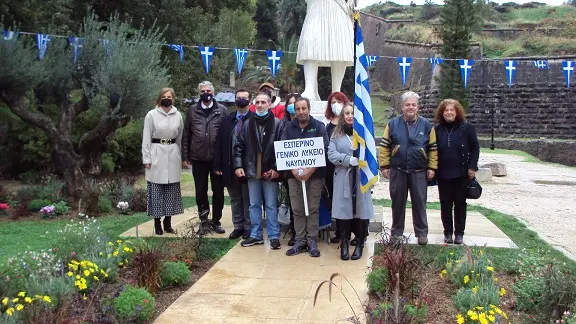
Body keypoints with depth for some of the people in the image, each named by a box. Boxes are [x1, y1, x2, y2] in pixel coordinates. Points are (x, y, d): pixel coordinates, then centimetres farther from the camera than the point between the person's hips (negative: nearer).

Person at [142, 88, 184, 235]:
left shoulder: (178, 115, 4)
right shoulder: (151, 115, -4)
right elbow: (146, 138, -2)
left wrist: (179, 156, 12)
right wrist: (146, 158, -6)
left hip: (172, 155, 3)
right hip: (156, 155, -3)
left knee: (172, 190, 6)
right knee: (156, 191, 1)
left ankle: (168, 222, 17)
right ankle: (157, 223, 10)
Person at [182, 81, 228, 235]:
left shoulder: (222, 110, 1)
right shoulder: (192, 110, 5)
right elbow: (186, 135, 6)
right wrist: (185, 156, 3)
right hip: (198, 158, 1)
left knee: (218, 192, 8)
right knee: (200, 192, 9)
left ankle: (216, 221, 22)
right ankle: (204, 221, 22)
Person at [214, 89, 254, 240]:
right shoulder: (227, 120, 8)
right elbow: (219, 144, 6)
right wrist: (218, 166, 1)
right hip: (230, 167, 4)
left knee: (248, 200, 6)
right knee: (235, 199, 13)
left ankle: (248, 228, 17)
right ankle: (238, 227, 24)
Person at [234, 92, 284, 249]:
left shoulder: (277, 124, -3)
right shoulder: (247, 124, 8)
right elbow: (239, 146, 8)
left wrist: (276, 168, -12)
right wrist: (238, 165, -2)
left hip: (270, 171, -3)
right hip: (252, 171, 4)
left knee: (271, 205, 4)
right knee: (254, 205, 12)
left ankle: (274, 236, 13)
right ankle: (255, 235, 21)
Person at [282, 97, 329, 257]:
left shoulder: (319, 127, 0)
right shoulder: (289, 127, 7)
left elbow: (324, 150, -7)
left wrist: (311, 170, -16)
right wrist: (293, 170, -12)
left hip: (314, 174, -2)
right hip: (294, 174, 2)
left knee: (313, 209, 1)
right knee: (297, 209, 5)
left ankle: (312, 241, 9)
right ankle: (300, 241, 13)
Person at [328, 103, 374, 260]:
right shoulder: (336, 134, 10)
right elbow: (331, 154, -3)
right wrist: (349, 159, -16)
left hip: (362, 178, -1)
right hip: (343, 178, 1)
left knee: (362, 211, 1)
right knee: (344, 210, 1)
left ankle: (359, 244, 13)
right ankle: (344, 244, 12)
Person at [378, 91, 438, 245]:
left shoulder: (426, 125, 2)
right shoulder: (393, 124, 1)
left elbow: (433, 148, 5)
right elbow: (384, 146, 2)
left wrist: (432, 167, -1)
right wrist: (384, 166, -2)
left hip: (419, 172, 0)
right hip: (398, 171, 0)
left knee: (419, 203, 5)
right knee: (398, 203, 9)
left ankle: (422, 233, 17)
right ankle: (397, 232, 21)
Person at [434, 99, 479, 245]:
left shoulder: (466, 127, -3)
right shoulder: (437, 129, 4)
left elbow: (475, 148, 0)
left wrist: (472, 167, -7)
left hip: (461, 173, -2)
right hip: (443, 174, 2)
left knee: (460, 203, 7)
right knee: (445, 204, 7)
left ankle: (459, 233, 16)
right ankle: (448, 232, 17)